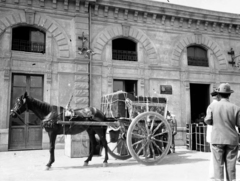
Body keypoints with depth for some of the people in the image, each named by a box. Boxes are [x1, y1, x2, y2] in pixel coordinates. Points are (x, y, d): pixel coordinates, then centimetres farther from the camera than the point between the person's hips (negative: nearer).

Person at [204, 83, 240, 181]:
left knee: (218, 164, 5)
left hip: (217, 139, -1)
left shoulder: (213, 106, -6)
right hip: (231, 139, 1)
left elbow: (207, 120, -7)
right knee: (230, 165, 10)